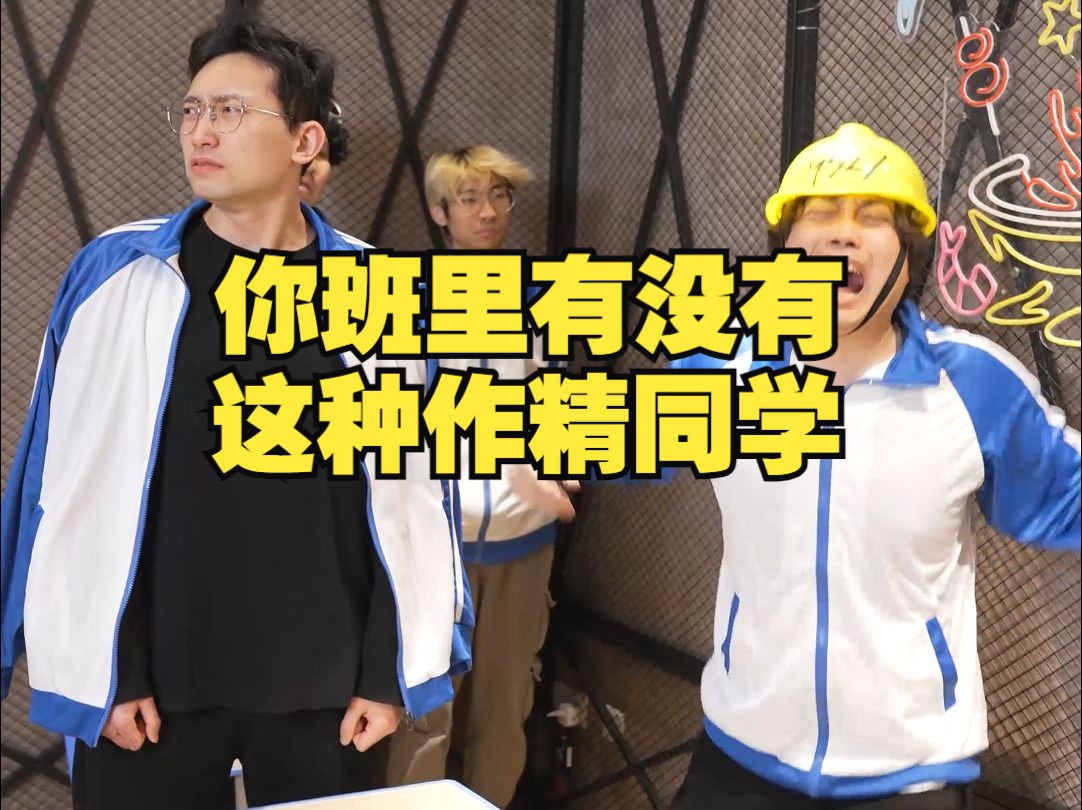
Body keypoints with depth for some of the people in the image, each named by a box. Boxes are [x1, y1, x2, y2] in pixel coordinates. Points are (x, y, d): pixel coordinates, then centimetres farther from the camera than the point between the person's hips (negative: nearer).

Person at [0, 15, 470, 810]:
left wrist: (393, 668, 0)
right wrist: (99, 670, -5)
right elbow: (72, 486, -2)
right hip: (152, 676, 0)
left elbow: (409, 489, 1)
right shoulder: (117, 274, -3)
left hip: (324, 683, 1)